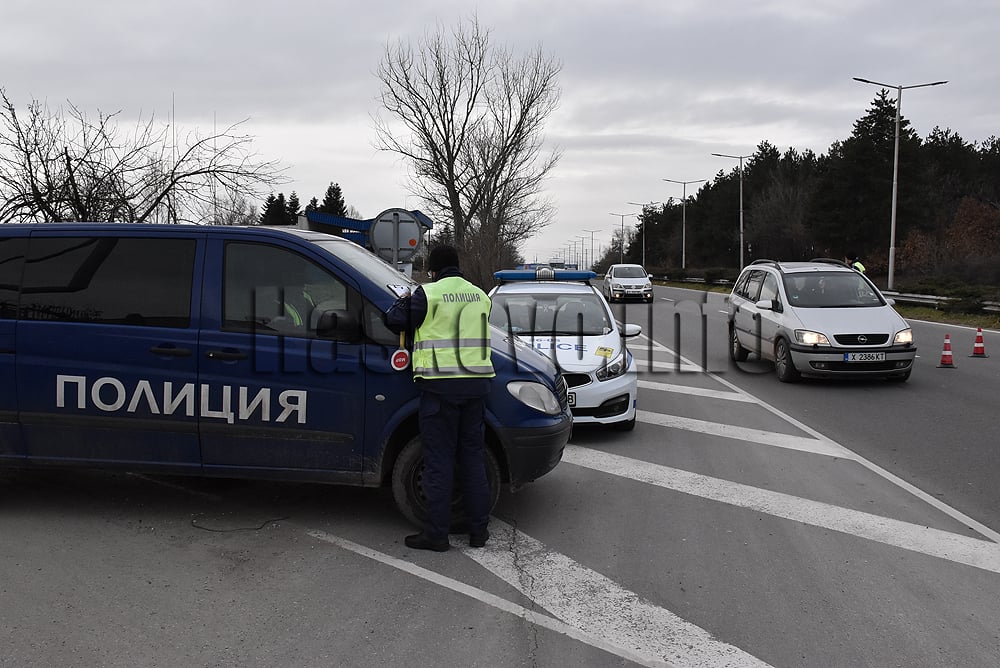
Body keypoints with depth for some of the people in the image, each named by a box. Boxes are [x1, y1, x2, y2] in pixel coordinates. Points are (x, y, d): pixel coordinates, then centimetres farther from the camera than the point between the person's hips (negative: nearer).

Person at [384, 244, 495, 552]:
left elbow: (395, 321, -4)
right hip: (476, 383, 5)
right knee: (472, 456, 13)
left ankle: (436, 533, 6)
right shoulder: (480, 295, 11)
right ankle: (479, 529, 18)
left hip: (441, 385, -5)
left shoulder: (428, 294, -7)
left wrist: (403, 302, 18)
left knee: (439, 460, 2)